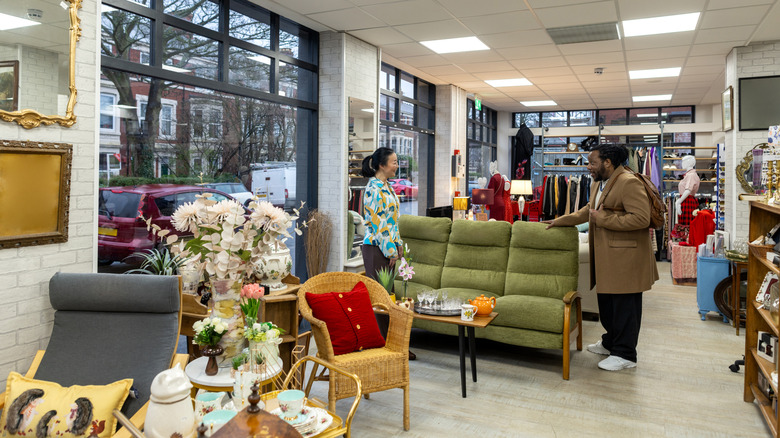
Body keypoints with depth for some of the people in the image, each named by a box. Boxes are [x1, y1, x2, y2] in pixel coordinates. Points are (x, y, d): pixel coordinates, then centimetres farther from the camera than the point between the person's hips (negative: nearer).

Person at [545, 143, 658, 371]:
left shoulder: (629, 182, -16)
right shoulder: (599, 184, 17)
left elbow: (641, 218, -24)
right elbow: (588, 211, 32)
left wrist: (603, 219, -19)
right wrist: (560, 221, 29)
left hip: (625, 257, -10)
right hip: (605, 256, 10)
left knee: (625, 305, -1)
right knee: (606, 302, 19)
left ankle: (625, 354, 11)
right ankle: (610, 343, 35)